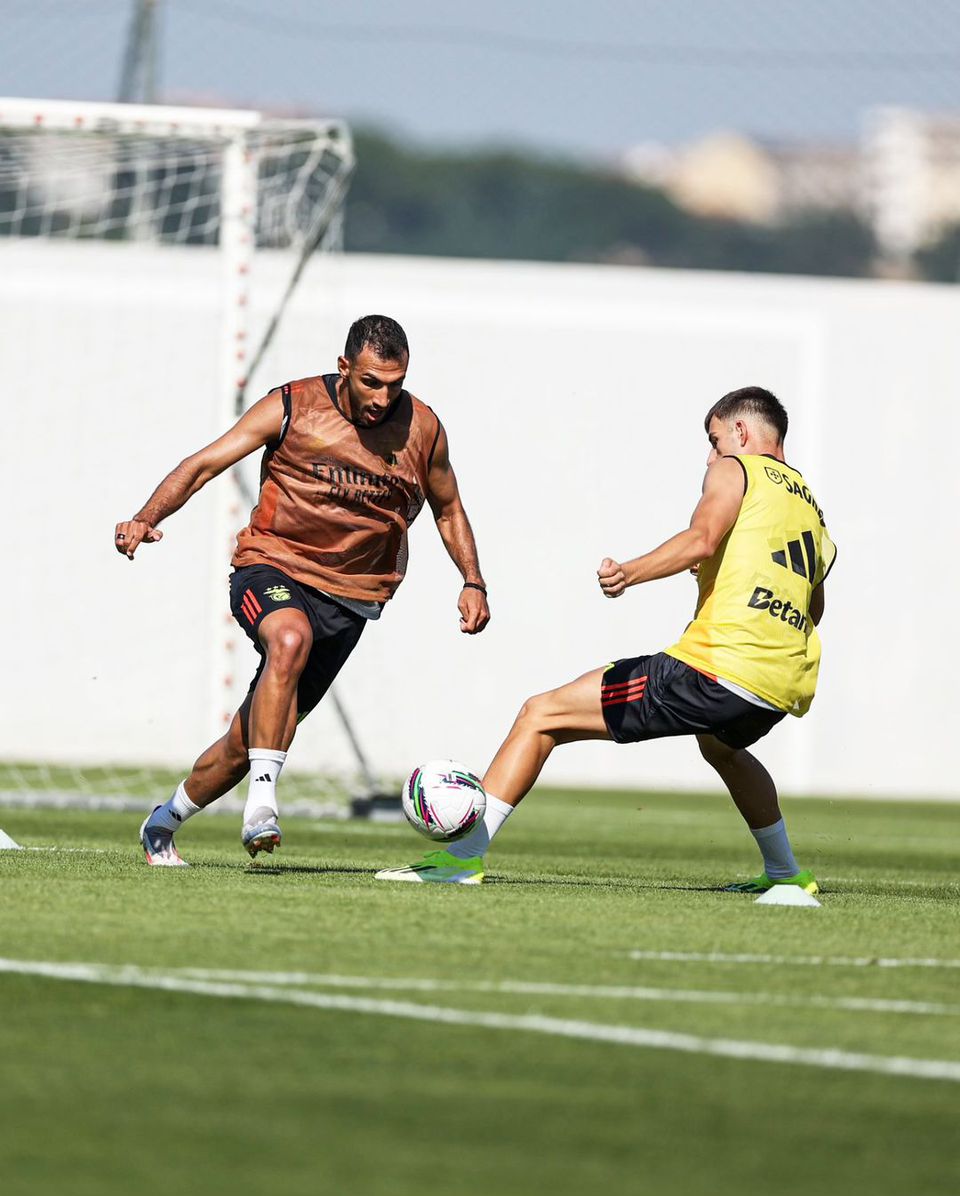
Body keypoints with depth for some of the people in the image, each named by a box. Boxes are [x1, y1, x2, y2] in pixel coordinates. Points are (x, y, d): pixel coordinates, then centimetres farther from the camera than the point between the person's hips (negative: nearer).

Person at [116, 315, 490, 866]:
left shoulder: (423, 429, 1)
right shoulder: (291, 408, -7)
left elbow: (448, 509, 19)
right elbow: (206, 463, -6)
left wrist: (473, 583, 7)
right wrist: (147, 520, -21)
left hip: (348, 599, 3)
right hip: (270, 567, -3)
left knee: (247, 743, 5)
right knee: (290, 640, -39)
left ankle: (163, 823, 30)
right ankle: (263, 800, -38)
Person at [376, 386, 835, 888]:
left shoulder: (734, 470, 6)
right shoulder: (809, 502, 26)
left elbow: (701, 539, -17)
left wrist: (630, 573, -30)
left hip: (716, 669, -8)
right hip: (787, 689, 8)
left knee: (541, 715, -2)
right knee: (722, 746, 45)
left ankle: (465, 853, -11)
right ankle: (786, 874, 48)